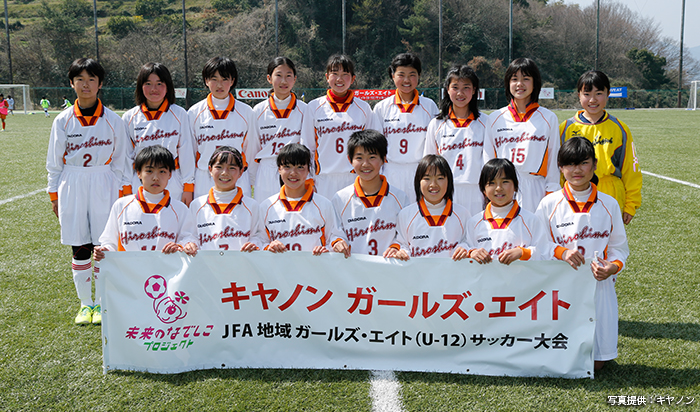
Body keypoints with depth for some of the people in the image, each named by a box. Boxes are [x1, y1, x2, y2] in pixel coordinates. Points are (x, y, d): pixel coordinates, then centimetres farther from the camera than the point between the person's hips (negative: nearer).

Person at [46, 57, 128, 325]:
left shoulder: (113, 120, 0)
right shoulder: (63, 120, 2)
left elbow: (119, 162, 5)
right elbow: (54, 161, 8)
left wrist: (119, 194, 2)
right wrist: (54, 195, 6)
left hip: (103, 186, -1)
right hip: (72, 187, 1)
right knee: (80, 248, 5)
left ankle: (103, 303, 15)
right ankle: (85, 303, 18)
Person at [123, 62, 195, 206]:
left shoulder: (179, 114, 2)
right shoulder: (129, 117, 6)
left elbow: (186, 152, 2)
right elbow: (127, 157, 8)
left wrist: (188, 188, 0)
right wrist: (127, 189, 5)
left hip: (172, 185, -1)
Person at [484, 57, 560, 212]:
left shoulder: (549, 118, 7)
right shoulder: (495, 118, 11)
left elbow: (553, 161, 7)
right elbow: (487, 160, 13)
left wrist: (552, 196, 1)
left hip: (535, 193, -1)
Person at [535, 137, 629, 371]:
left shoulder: (609, 205, 4)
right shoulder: (549, 204, -1)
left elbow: (619, 247, 9)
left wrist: (612, 267, -13)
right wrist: (561, 252, -18)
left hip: (598, 285, 1)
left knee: (596, 362, 1)